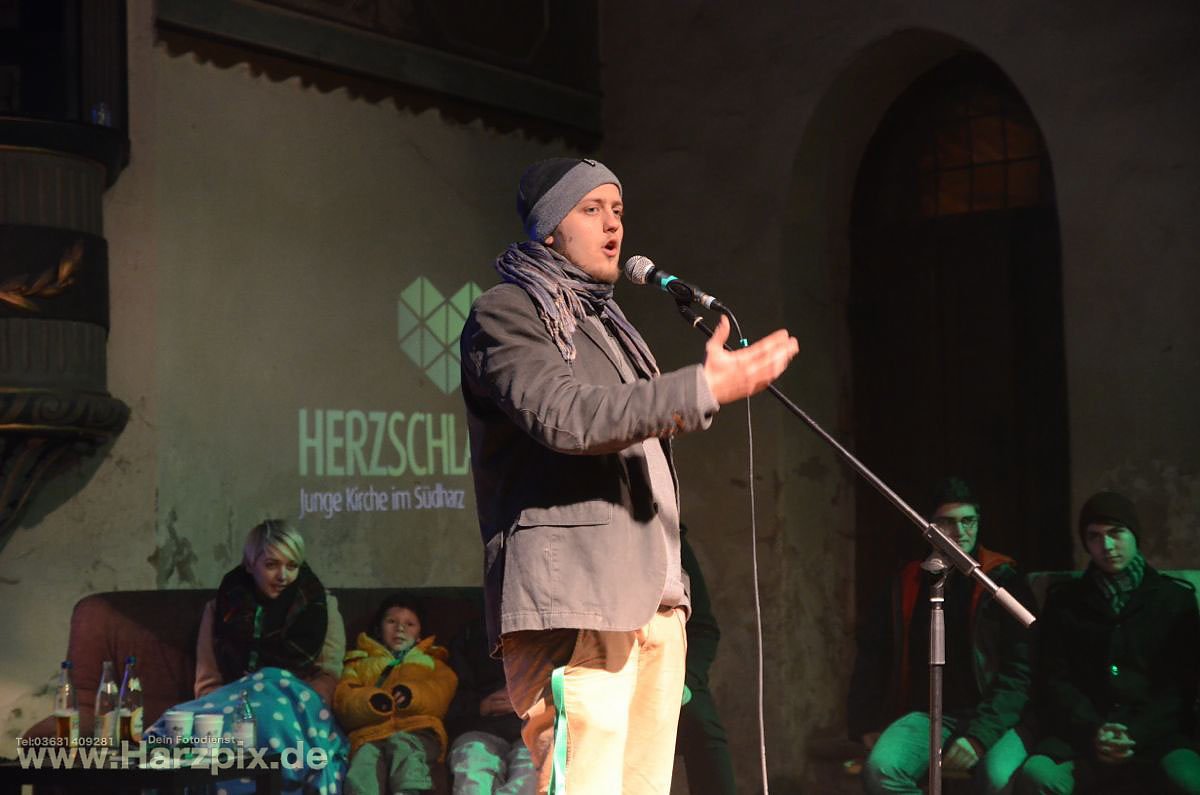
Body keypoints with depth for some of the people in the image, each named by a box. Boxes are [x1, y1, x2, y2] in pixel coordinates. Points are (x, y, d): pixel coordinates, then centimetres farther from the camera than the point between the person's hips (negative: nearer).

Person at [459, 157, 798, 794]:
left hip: (651, 601, 9)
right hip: (572, 603, -9)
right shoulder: (505, 315, -1)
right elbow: (566, 416, -19)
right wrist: (704, 389, -20)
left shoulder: (605, 321, 28)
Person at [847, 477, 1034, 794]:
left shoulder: (1003, 581, -1)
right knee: (881, 769, -29)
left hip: (992, 718, -3)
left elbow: (1019, 668, -8)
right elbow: (872, 651, 20)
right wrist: (866, 722, 11)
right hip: (928, 714, 3)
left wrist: (980, 735, -19)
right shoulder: (909, 583, 11)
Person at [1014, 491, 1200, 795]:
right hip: (1080, 733, 1)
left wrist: (1136, 735, -12)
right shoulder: (1064, 601, 15)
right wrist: (1092, 731, -11)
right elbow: (1054, 680, 8)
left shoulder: (1175, 598, 12)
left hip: (1155, 734, 0)